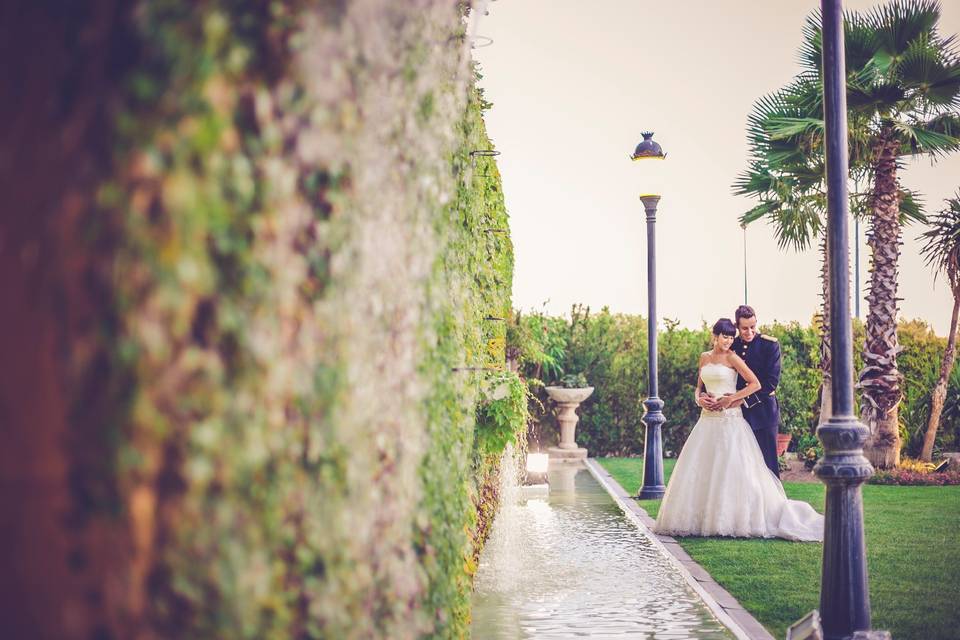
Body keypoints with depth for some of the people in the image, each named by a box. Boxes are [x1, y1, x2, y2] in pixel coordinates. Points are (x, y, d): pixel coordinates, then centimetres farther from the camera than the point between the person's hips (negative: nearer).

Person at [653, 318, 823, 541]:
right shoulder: (704, 357, 12)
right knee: (701, 469, 5)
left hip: (730, 419, -6)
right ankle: (703, 517, 12)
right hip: (708, 419, 6)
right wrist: (699, 398, -1)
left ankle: (732, 519, -1)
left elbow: (756, 384, -9)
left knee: (732, 469, -7)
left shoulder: (732, 358, -4)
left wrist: (730, 399, -12)